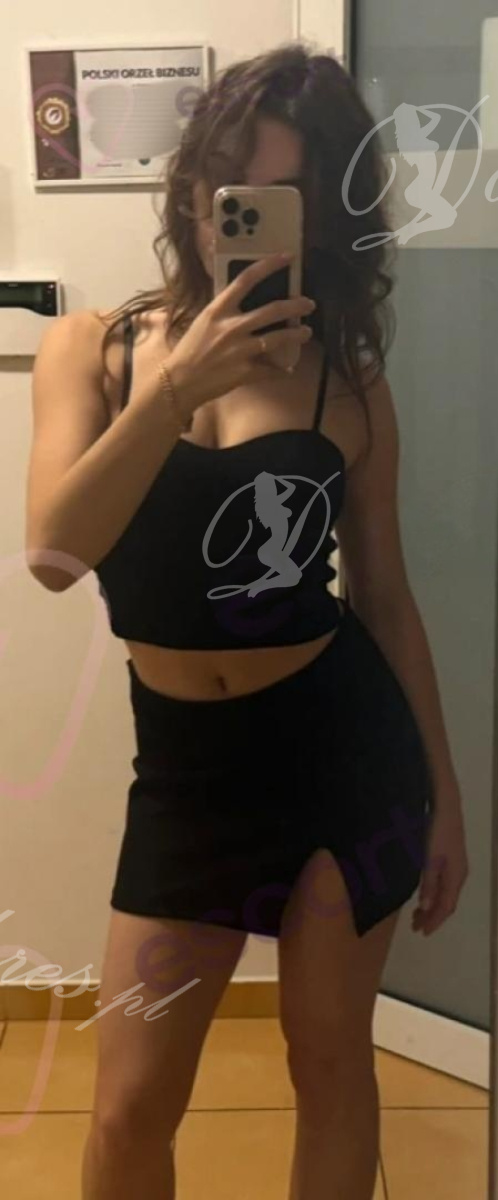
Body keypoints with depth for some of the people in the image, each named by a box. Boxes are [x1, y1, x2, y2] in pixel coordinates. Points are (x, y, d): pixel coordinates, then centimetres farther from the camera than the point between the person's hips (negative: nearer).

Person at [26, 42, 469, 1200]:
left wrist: (444, 793, 6)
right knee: (131, 1106, 8)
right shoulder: (91, 347, -1)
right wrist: (181, 383, -25)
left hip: (345, 745, 0)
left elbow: (385, 594, 3)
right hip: (188, 768, 1)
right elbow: (55, 553, -16)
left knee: (331, 1063, 14)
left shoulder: (347, 380, -2)